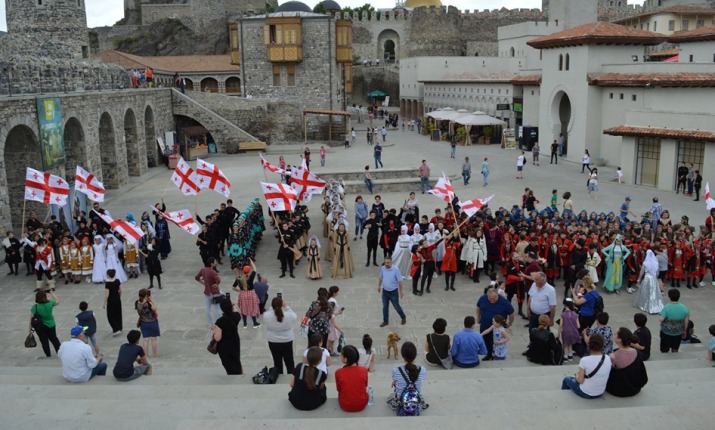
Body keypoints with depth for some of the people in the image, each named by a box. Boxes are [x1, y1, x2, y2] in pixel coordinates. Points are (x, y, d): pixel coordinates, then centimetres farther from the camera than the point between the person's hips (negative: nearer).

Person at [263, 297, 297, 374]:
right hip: (287, 342, -1)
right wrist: (287, 307, -1)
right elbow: (295, 317, 0)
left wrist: (272, 307, 2)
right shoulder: (288, 315, -23)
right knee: (289, 362, 16)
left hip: (273, 342, 1)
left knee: (277, 362, 15)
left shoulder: (266, 315, -20)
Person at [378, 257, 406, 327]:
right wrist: (379, 286, 19)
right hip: (385, 291, 4)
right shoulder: (382, 268, -10)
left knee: (396, 307, 12)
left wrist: (401, 291, -9)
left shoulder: (396, 270, -23)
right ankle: (385, 321, 32)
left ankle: (403, 317, 38)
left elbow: (399, 281, -14)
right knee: (385, 307, 14)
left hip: (393, 292, -4)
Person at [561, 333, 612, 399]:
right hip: (600, 393, 5)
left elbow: (580, 380, -18)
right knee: (576, 379, 32)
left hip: (585, 393, -5)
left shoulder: (585, 360, -25)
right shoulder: (608, 358, -12)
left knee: (567, 379, 25)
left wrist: (577, 375, 2)